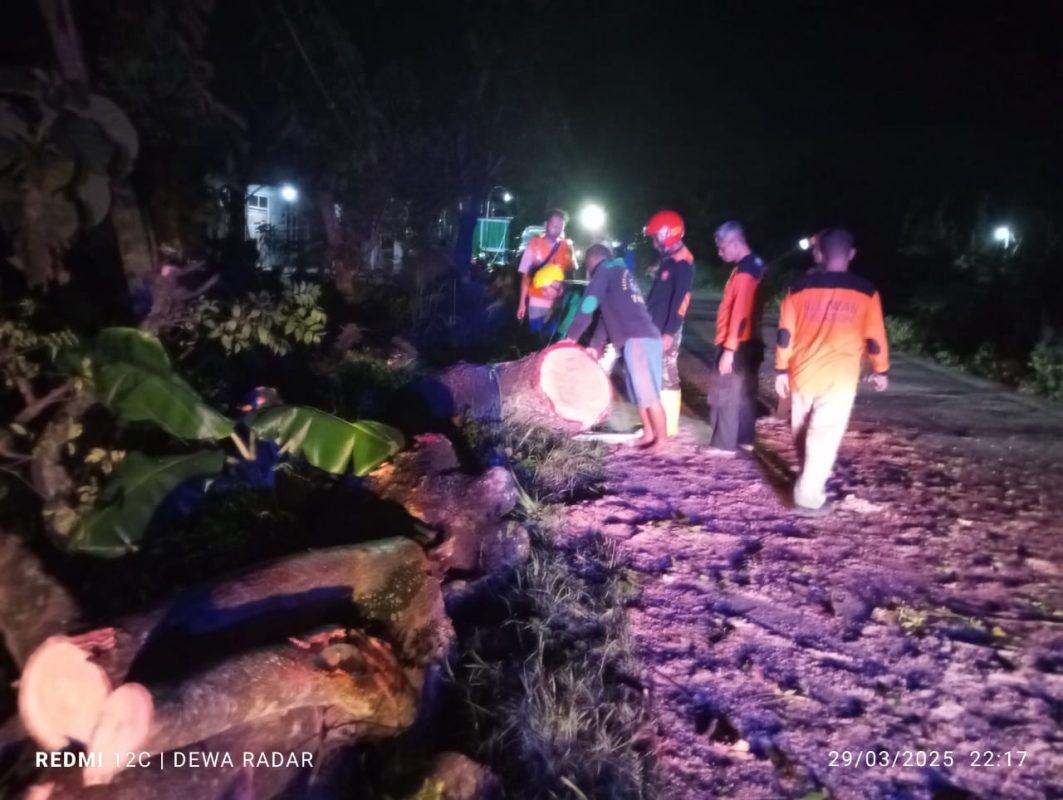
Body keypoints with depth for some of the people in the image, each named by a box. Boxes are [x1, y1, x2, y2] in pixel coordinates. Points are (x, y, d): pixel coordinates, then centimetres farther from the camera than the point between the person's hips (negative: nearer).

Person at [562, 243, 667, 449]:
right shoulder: (621, 274, 31)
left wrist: (572, 336, 2)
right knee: (640, 392, 13)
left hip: (638, 338, -9)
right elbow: (610, 314, 26)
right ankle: (649, 434, 17)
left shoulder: (605, 269, 6)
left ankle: (662, 439, -8)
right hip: (646, 337, 9)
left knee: (648, 393, -9)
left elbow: (589, 302, -3)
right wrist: (595, 346, 20)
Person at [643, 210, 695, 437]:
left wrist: (669, 333, -23)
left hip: (667, 331, -9)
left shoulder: (682, 263, -14)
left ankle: (669, 426, 1)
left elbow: (679, 301, -20)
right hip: (656, 328, 9)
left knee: (667, 377, -5)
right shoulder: (668, 259, 16)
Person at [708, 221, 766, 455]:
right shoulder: (756, 266, 13)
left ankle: (724, 444, 3)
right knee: (745, 392, 15)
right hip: (750, 342, 10)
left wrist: (729, 348, -23)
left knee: (726, 393, -3)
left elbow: (740, 313, -23)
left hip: (738, 344, -10)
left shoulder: (745, 270, -18)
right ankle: (745, 439, 24)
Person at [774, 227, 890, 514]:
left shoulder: (801, 286, 0)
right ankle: (809, 498, -1)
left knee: (803, 436, 19)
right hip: (839, 379, -2)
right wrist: (880, 370, 17)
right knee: (824, 438, 0)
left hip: (802, 375, 2)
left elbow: (785, 333, 0)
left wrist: (781, 370, 8)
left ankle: (810, 484, 36)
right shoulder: (865, 292, -3)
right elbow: (874, 338, 3)